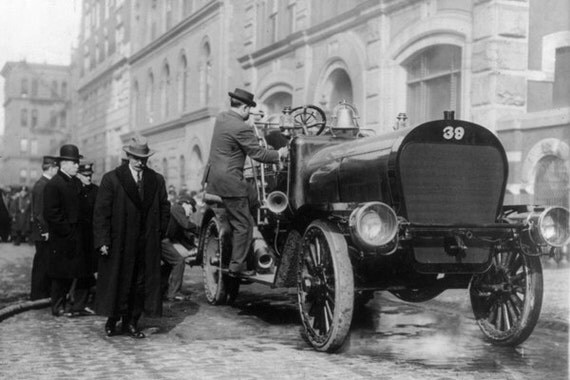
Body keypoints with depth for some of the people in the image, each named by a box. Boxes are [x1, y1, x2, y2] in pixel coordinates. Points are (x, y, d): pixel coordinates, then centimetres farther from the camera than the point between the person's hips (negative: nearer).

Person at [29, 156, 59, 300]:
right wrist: (44, 231, -19)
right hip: (43, 234, -9)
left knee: (46, 263, 14)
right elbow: (38, 212, -20)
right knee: (42, 263, 0)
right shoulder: (41, 185, -16)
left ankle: (46, 291, 22)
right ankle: (38, 294, 8)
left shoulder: (47, 184, 12)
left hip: (48, 232, 9)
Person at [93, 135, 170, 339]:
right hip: (118, 242, -3)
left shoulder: (156, 180, 6)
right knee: (117, 282, 4)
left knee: (142, 283, 5)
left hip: (147, 244, 3)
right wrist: (102, 240, -13)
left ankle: (131, 322, 16)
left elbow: (164, 208, 13)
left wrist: (159, 233, 5)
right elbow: (101, 212, -7)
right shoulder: (111, 179, -5)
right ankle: (112, 320, 20)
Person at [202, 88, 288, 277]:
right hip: (229, 181, -9)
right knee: (244, 225, 0)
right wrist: (279, 154, -1)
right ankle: (236, 267, 4)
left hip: (212, 176, 9)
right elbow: (258, 154, -15)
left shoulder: (220, 118, 8)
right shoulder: (242, 128, -19)